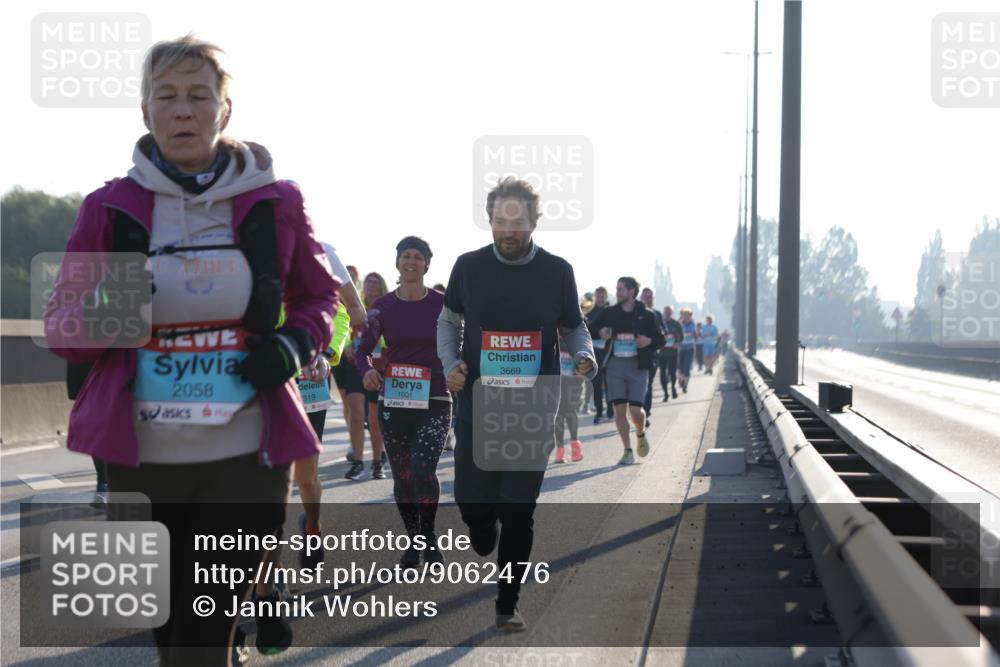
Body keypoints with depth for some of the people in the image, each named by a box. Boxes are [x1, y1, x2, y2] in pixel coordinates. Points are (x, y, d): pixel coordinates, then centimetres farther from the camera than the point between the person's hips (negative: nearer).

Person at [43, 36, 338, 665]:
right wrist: (101, 319, -18)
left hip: (246, 454, -1)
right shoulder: (110, 207, 1)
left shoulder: (274, 203, 1)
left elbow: (320, 296, 15)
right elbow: (60, 325, 5)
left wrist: (294, 345, -7)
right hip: (142, 456, 2)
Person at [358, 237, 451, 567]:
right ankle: (414, 539, 26)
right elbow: (364, 350, 7)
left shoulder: (441, 303, -1)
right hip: (393, 402, 2)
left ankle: (429, 535, 3)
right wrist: (367, 370, -14)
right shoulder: (383, 306, 3)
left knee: (423, 469, -19)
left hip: (434, 402, -2)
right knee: (402, 477, 7)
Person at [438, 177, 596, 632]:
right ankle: (485, 545, 39)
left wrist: (585, 358, -9)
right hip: (477, 406, 1)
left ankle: (507, 605, 15)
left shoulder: (557, 271, -1)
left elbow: (573, 326, 12)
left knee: (518, 510, 0)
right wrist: (450, 364, -2)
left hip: (534, 411, -1)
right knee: (472, 500, 1)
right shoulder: (469, 267, 0)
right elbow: (449, 320, 15)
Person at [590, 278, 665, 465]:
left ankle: (641, 434, 25)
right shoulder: (609, 313, 8)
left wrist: (649, 341, -13)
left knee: (635, 409, -9)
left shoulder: (645, 315, 3)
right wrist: (600, 333, -6)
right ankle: (628, 451, 6)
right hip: (615, 365, 2)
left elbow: (660, 340, 8)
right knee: (619, 409, -4)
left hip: (638, 366, -2)